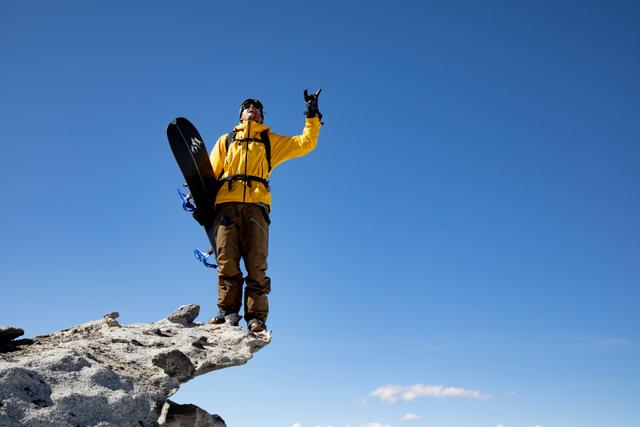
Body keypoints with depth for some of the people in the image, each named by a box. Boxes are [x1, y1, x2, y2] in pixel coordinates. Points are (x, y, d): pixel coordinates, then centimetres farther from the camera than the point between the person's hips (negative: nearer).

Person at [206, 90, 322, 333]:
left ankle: (256, 318, -12)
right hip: (226, 205, 1)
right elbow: (210, 172, 21)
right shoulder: (226, 140, 30)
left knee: (256, 264, -11)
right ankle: (228, 312, -5)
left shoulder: (272, 141, 28)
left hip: (255, 206, -1)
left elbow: (305, 144, 20)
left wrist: (313, 116, 16)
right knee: (227, 262, -9)